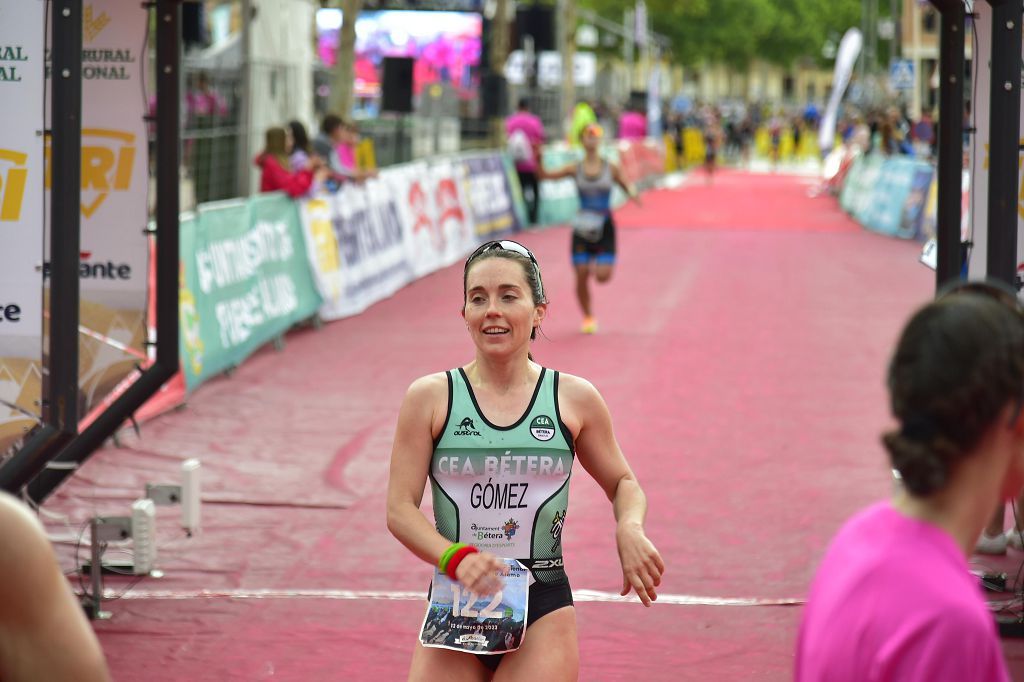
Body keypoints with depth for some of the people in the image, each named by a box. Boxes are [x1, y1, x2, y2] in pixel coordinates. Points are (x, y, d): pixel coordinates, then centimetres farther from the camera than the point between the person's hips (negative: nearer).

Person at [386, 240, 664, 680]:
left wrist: (629, 529, -6)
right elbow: (400, 508, -3)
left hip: (543, 610, 0)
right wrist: (457, 559, -21)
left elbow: (622, 482, 17)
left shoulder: (574, 399, 3)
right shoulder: (430, 398, 1)